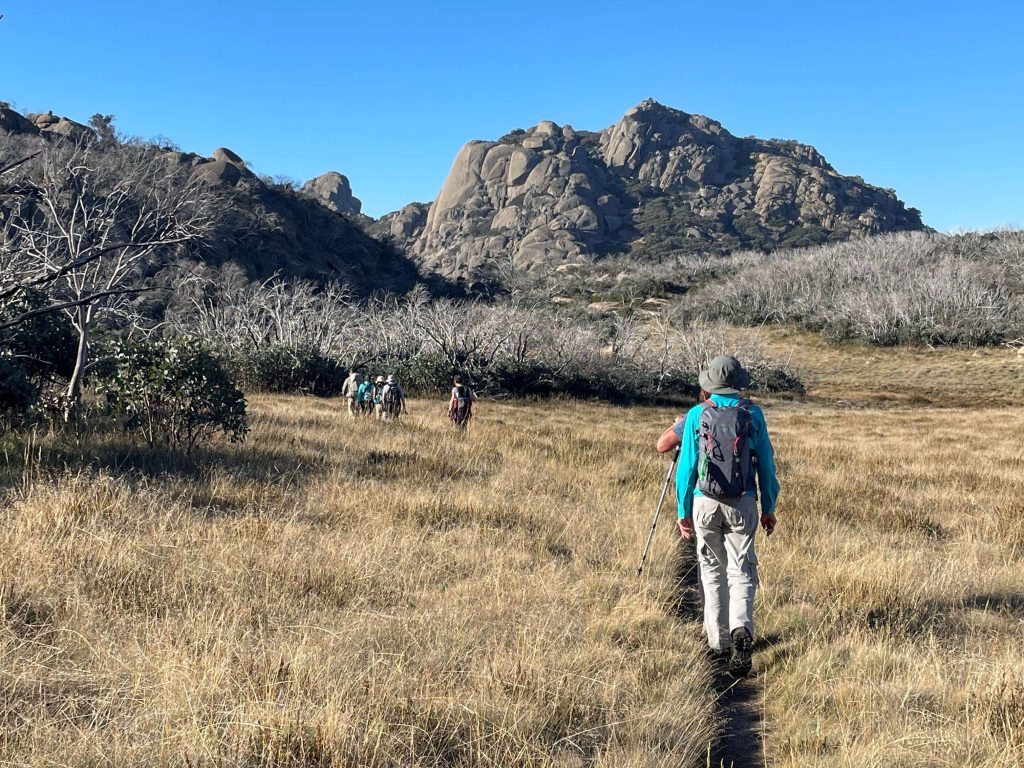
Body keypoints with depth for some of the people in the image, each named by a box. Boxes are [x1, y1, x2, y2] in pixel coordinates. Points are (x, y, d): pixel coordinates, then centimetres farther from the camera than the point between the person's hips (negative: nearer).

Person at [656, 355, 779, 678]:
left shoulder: (697, 415, -1)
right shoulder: (753, 414, 1)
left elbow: (687, 467, -1)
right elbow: (766, 465, 3)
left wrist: (684, 512, 7)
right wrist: (768, 509, 12)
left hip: (705, 503, 0)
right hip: (743, 503, 0)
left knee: (712, 571, 13)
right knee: (741, 571, 4)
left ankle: (718, 642, 18)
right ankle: (742, 629, -19)